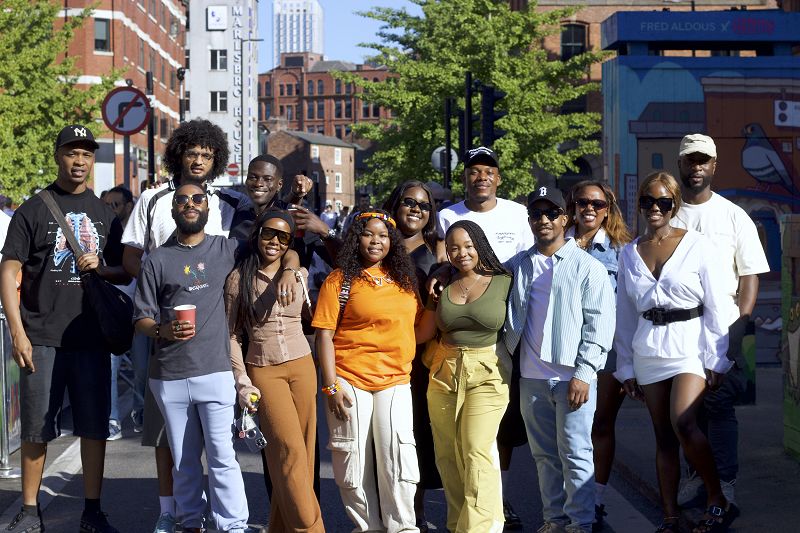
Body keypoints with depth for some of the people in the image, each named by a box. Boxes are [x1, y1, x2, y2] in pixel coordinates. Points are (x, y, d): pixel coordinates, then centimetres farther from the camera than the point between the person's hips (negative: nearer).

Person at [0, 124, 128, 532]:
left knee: (94, 426, 5)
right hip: (42, 338, -3)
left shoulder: (105, 214, 13)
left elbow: (125, 273, 18)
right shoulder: (33, 210, 2)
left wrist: (101, 268, -5)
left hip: (91, 338, 3)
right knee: (36, 427, 2)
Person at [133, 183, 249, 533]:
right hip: (169, 376, 1)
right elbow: (140, 319, 5)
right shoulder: (157, 260, 7)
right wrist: (163, 330, -14)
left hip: (215, 372, -1)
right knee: (183, 459, 9)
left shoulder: (227, 250, 7)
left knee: (221, 456, -7)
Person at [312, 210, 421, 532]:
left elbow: (415, 326, 21)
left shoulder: (403, 279, 12)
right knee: (355, 462, 2)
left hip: (395, 381, 2)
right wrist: (331, 387, -10)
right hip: (350, 382, -2)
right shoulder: (341, 279, 0)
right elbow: (324, 335, -4)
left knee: (398, 459, -7)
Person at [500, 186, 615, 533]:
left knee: (575, 454, -3)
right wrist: (507, 362, 6)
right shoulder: (517, 266, 11)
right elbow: (508, 320, 20)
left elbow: (599, 324, -6)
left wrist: (583, 373, -12)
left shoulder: (587, 267, -2)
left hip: (571, 377, -5)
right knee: (544, 455, 11)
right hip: (531, 377, 5)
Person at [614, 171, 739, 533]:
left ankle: (718, 501, -9)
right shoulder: (629, 254, 9)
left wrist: (716, 360, -6)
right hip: (648, 350, 4)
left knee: (682, 424, -22)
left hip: (689, 344, -4)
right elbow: (625, 315, 13)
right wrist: (626, 367, 10)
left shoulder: (697, 246, -2)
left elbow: (716, 307, -2)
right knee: (663, 436, 6)